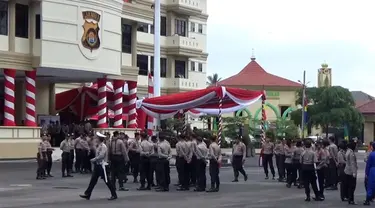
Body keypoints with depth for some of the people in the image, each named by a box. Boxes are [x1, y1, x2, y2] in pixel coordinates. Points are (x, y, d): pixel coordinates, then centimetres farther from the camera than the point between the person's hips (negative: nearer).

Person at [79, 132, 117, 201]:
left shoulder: (103, 146, -17)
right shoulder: (99, 146, 12)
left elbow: (101, 156, -25)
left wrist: (93, 160, -17)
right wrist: (94, 160, 6)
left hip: (102, 166, -9)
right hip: (97, 165, 9)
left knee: (107, 181, -2)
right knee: (93, 180, 8)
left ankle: (114, 195, 7)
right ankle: (87, 194, 10)